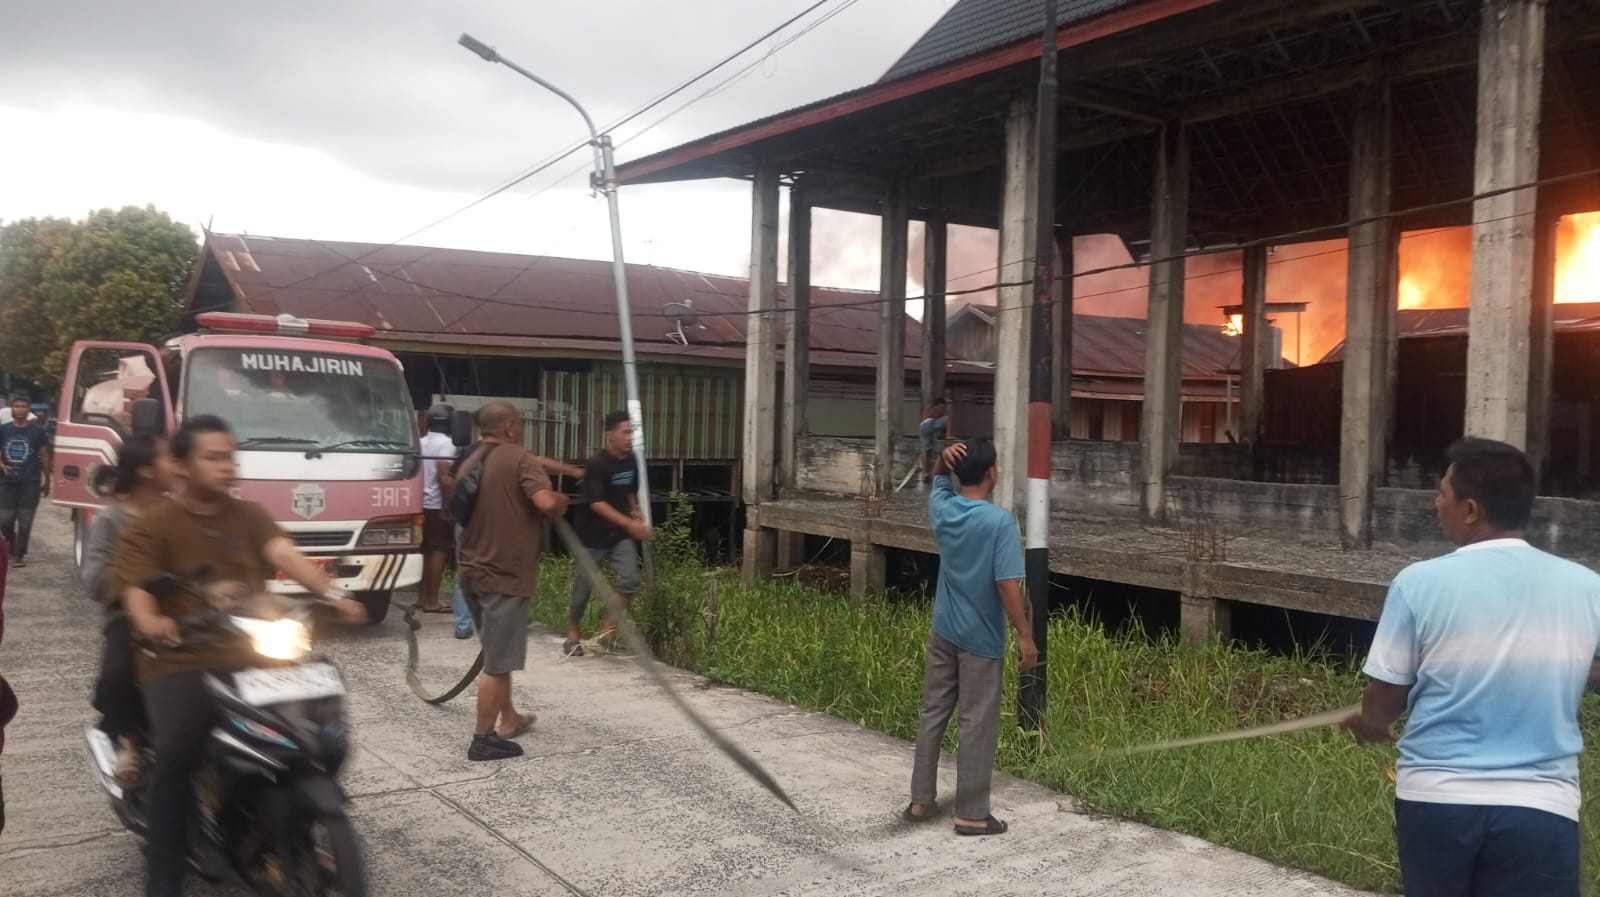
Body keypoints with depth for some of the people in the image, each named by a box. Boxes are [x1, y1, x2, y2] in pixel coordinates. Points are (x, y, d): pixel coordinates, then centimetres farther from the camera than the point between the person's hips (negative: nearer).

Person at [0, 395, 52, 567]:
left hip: (30, 482, -2)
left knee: (25, 521, -2)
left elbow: (45, 456, 5)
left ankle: (19, 555, 6)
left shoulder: (37, 431, 1)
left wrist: (47, 480, 5)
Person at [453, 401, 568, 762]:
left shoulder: (470, 464, 12)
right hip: (504, 574, -9)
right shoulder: (521, 460, -12)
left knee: (497, 654, 22)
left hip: (474, 571, 9)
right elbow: (546, 503, -27)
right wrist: (563, 501, -6)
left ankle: (508, 718, 34)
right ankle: (483, 740, 3)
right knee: (498, 661, -2)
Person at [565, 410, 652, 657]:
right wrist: (630, 524, -30)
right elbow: (596, 503, -24)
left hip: (620, 536, 5)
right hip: (594, 536, -5)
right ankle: (573, 635, 29)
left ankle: (606, 629, 3)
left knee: (630, 580, -13)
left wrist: (636, 512, 3)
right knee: (582, 588, 8)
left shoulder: (631, 460, 1)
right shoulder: (598, 464, -18)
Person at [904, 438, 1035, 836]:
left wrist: (944, 458, 0)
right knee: (978, 725, 3)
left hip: (943, 632, 6)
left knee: (933, 714, 14)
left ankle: (920, 800, 21)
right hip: (981, 638, -5)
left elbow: (939, 480, 22)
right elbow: (1007, 584, -21)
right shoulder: (1000, 520, -18)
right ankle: (971, 813, 10)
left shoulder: (942, 509, -1)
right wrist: (1025, 636, -14)